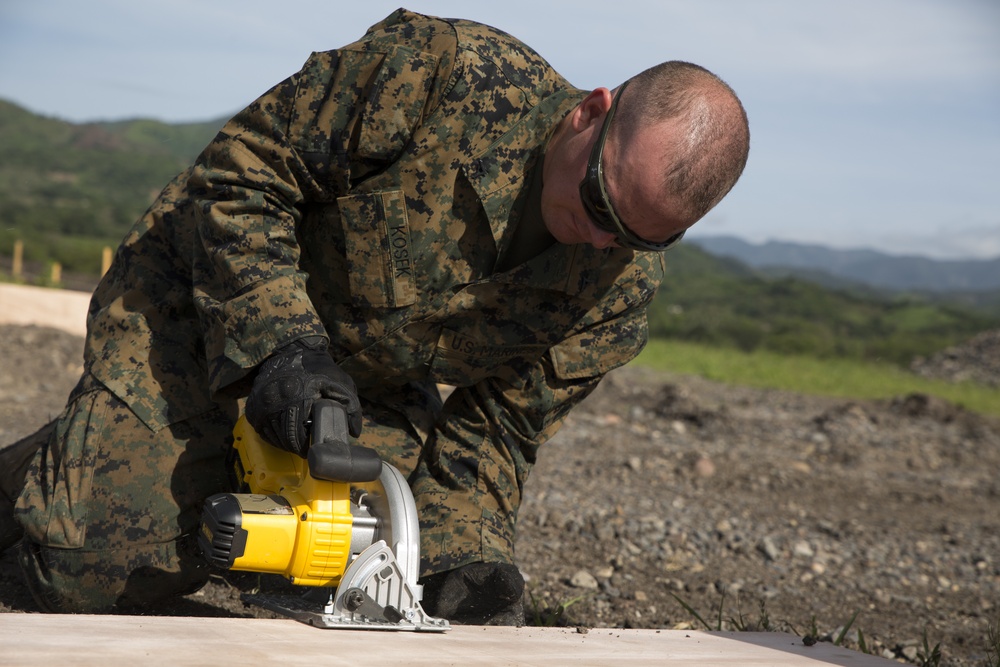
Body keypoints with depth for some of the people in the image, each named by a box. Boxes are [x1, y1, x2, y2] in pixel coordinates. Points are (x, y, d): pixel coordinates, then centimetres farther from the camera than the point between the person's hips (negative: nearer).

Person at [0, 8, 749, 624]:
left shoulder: (622, 286, -15)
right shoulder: (441, 71, -30)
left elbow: (500, 423, -6)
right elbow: (242, 171, -23)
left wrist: (462, 547, -22)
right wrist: (276, 340, -34)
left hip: (373, 387, 5)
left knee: (483, 605, -6)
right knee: (95, 568, -17)